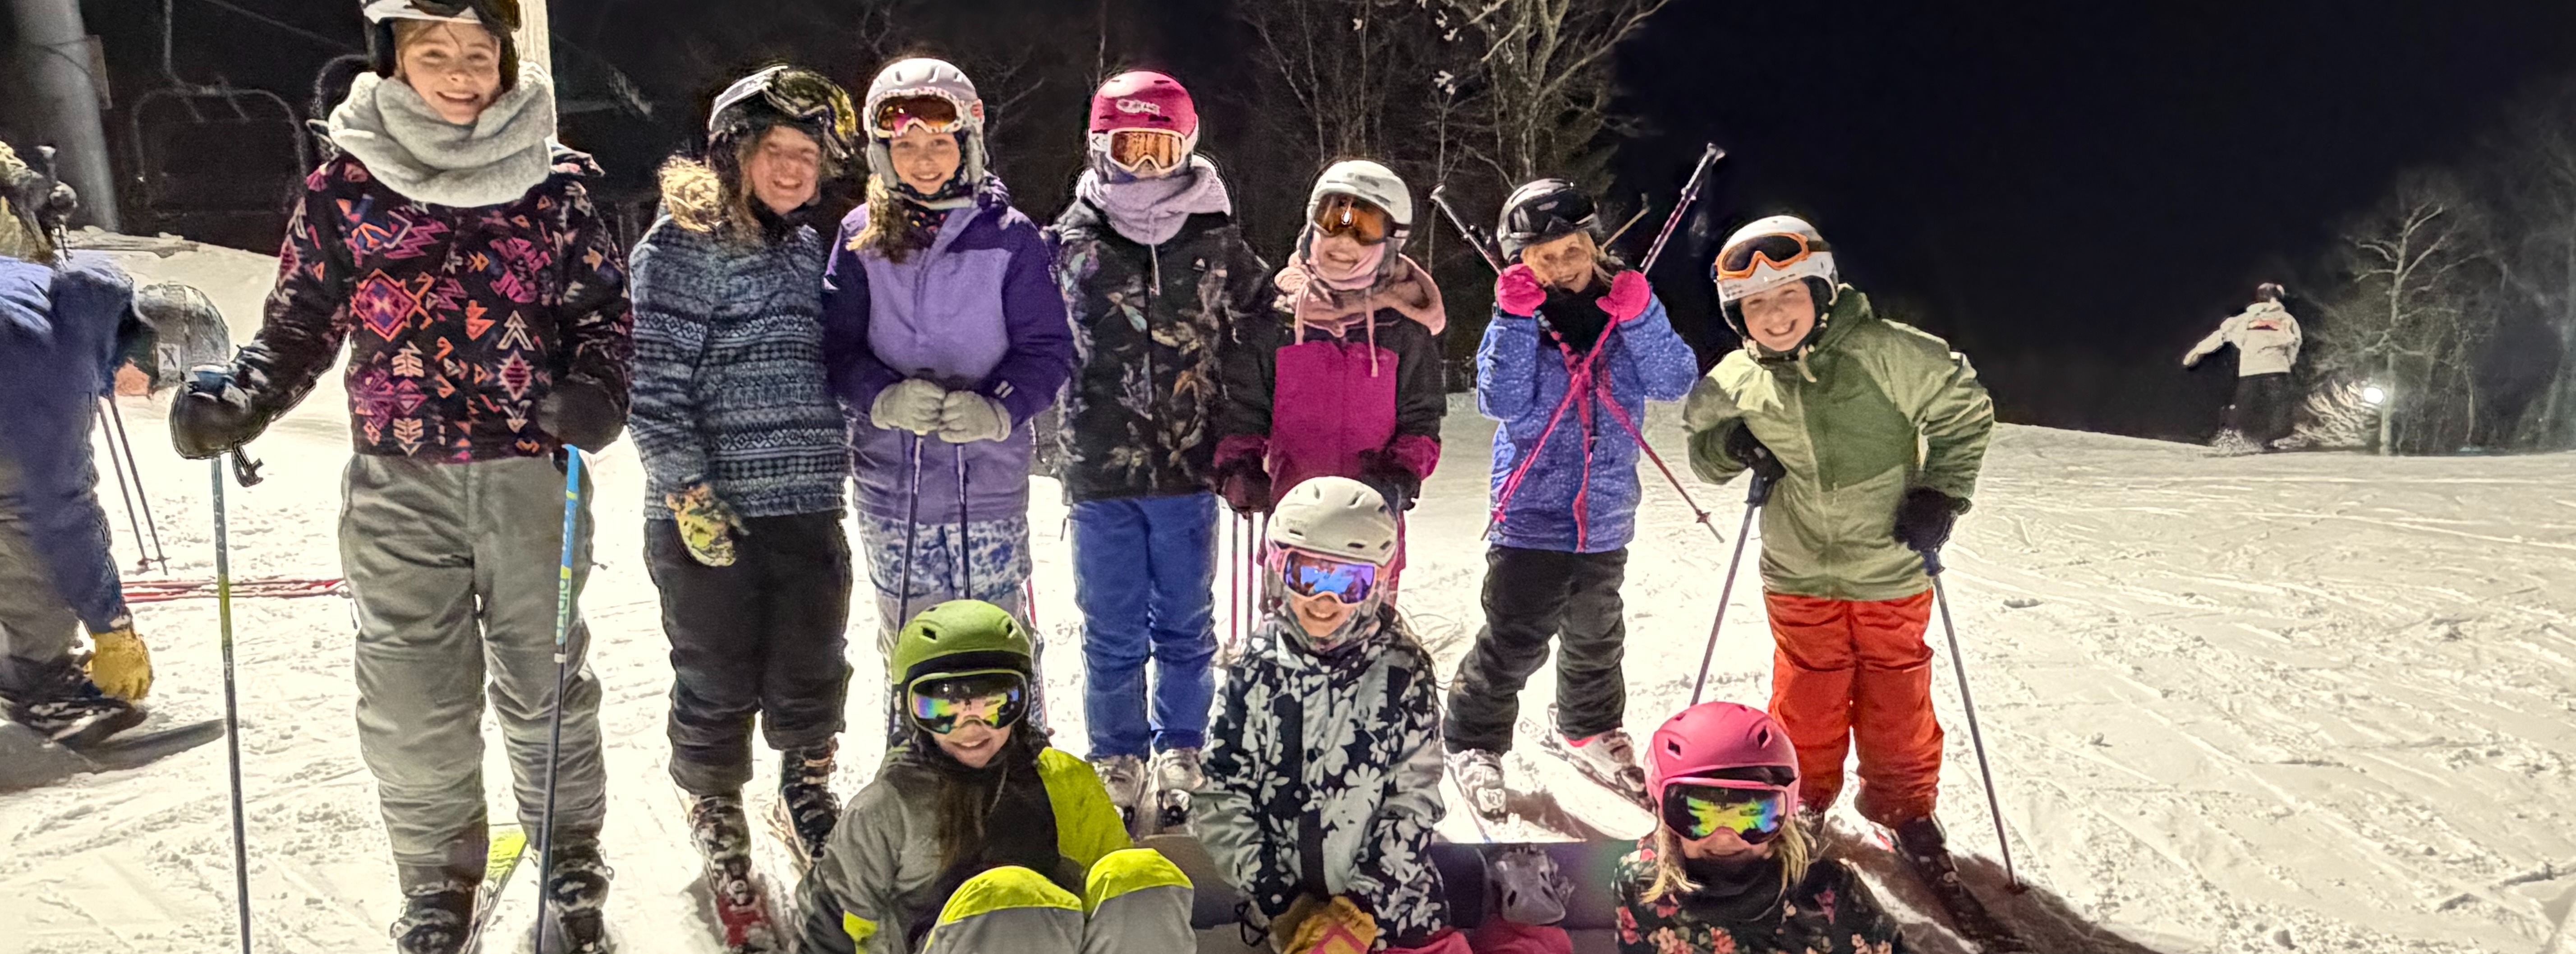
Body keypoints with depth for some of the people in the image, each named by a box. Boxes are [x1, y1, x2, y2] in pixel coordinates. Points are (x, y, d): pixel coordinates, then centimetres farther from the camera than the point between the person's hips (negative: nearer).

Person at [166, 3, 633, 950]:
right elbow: (301, 327, 7)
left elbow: (604, 312, 3)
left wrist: (596, 390, -16)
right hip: (401, 486, 1)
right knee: (414, 701, 4)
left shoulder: (555, 181, 0)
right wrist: (240, 398, -11)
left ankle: (571, 871, 29)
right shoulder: (345, 185, 1)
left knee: (545, 681, 11)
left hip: (532, 477, 0)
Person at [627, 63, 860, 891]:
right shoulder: (681, 246, -8)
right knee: (717, 683, 7)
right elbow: (655, 381, -13)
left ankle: (808, 791, 38)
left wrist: (831, 462, 20)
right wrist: (687, 488, -16)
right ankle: (715, 814, 29)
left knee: (812, 675, 14)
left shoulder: (808, 246, 13)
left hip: (809, 509, 6)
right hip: (710, 511, -5)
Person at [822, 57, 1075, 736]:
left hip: (988, 477, -2)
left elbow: (1048, 350, -5)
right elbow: (838, 348, 0)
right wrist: (884, 399, -20)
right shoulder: (861, 238, 4)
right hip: (892, 481, 2)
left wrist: (998, 410, -23)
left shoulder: (1009, 237, -3)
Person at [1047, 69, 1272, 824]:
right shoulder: (1071, 242, -1)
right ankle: (1117, 760, 23)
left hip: (1190, 470, 1)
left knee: (1185, 625, 12)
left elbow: (1268, 328, 11)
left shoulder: (1218, 244, 1)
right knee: (1112, 632, 8)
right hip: (1101, 473, 0)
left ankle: (1182, 750, 28)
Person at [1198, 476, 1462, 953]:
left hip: (1392, 902, 0)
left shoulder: (1403, 675, -3)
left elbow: (1414, 801, -5)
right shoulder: (1256, 674, -1)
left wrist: (1360, 910, -11)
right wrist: (1278, 901, -7)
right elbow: (1220, 798, -1)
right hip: (1286, 912, 1)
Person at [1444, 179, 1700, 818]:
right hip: (1532, 517, -4)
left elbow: (1676, 384, -10)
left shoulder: (1626, 309, -1)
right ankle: (1473, 741, 18)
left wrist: (1640, 316, -22)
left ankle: (1589, 730, 45)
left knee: (1596, 637, 22)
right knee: (1514, 645, -5)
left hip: (1605, 515, 4)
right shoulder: (1516, 321, -8)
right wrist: (1518, 318, -26)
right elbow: (1503, 401, -21)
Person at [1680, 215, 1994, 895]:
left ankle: (1904, 806, 33)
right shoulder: (1736, 382, -7)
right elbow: (1700, 444, 10)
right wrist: (1729, 443, -12)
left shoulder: (1885, 354, -16)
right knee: (1807, 697, 12)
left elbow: (1965, 411, -4)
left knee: (1897, 698, 12)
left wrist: (1941, 493, -12)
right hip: (1799, 573, 2)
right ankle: (1804, 798, 35)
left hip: (1891, 568, -1)